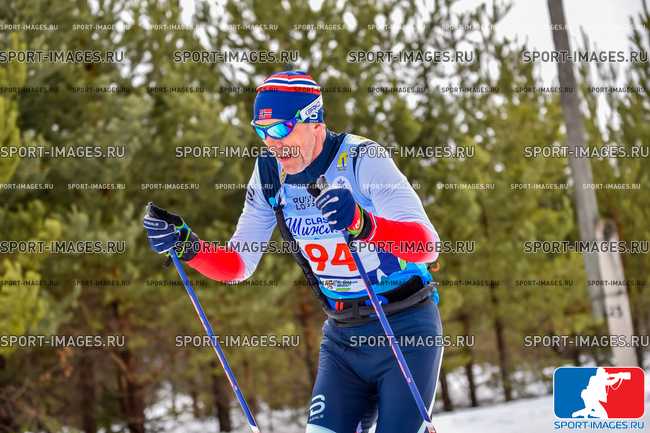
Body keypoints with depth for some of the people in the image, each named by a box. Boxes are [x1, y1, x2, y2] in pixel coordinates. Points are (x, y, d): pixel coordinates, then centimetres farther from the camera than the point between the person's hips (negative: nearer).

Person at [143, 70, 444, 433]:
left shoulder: (362, 159, -20)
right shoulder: (269, 174, -3)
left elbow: (427, 245, -31)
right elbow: (237, 264, 3)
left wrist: (362, 223, -49)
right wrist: (186, 244, -17)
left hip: (405, 328, -5)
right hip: (342, 335, 5)